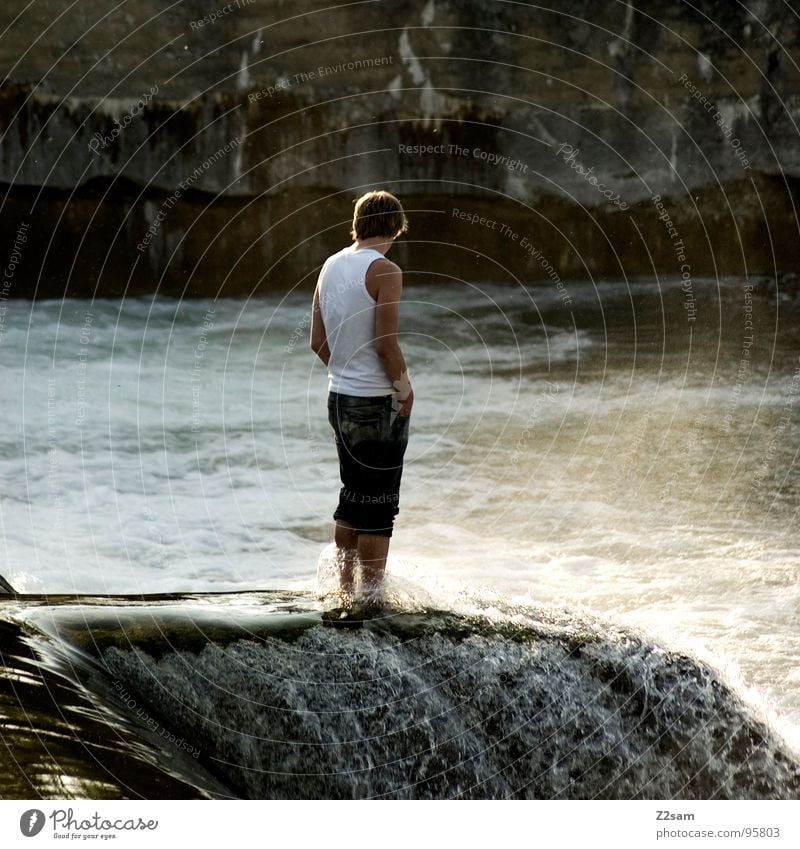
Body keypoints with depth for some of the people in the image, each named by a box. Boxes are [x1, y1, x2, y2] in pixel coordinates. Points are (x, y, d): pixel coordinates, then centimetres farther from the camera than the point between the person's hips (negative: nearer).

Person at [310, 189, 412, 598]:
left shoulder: (330, 266, 9)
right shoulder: (384, 270, -14)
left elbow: (318, 342, 10)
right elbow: (386, 342, -19)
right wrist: (405, 388, -6)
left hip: (339, 397, 8)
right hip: (378, 403, -8)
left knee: (352, 497, 17)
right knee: (379, 505, 0)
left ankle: (346, 588, 23)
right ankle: (371, 594, 4)